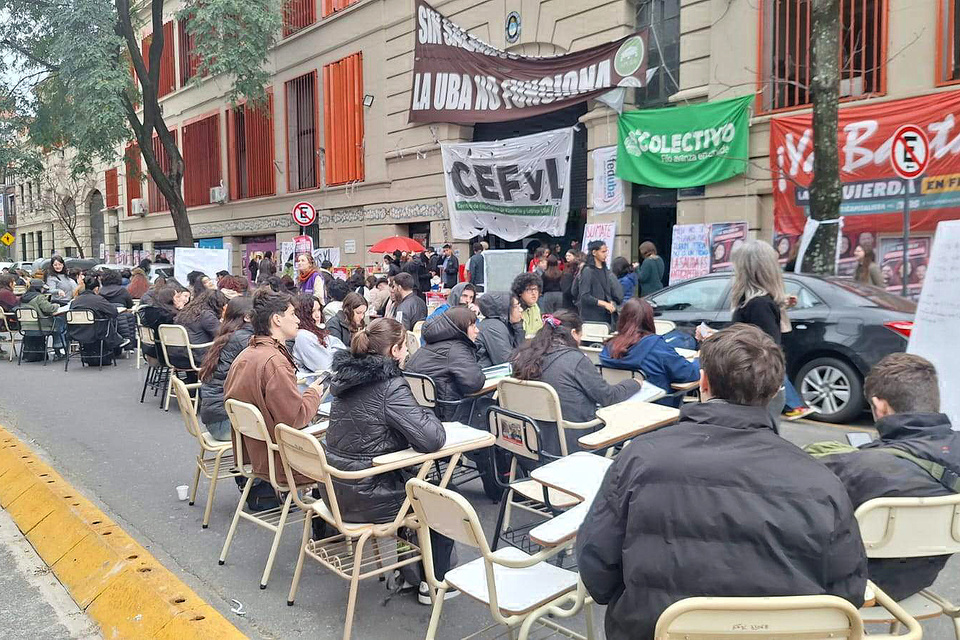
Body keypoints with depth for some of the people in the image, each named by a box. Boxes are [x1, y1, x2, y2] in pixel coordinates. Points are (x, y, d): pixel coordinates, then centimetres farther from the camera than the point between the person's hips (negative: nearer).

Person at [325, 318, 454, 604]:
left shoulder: (347, 376, 3)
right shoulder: (391, 386, -21)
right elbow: (431, 440, -26)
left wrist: (421, 418, 12)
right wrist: (429, 416, -5)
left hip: (336, 490, 8)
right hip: (367, 498, -8)